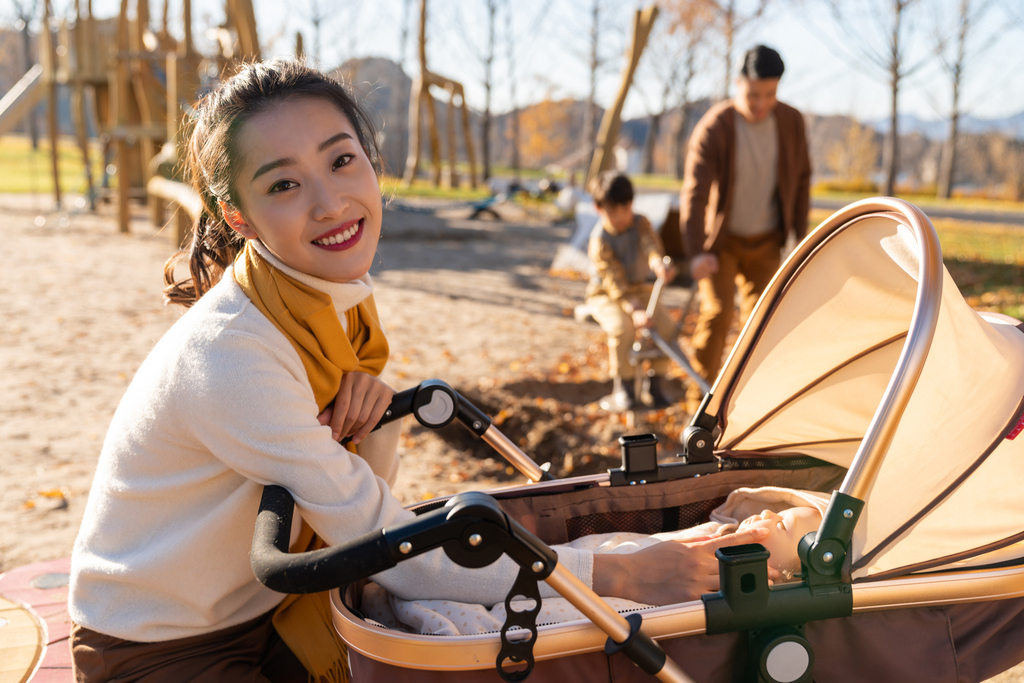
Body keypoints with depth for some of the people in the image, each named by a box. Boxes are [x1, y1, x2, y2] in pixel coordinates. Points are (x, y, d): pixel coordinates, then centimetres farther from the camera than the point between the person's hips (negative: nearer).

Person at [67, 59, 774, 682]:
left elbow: (362, 494, 1)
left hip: (268, 610, 6)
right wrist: (615, 574, -31)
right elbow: (394, 551, -29)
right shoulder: (231, 353, -31)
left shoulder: (344, 296, -7)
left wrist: (373, 425, -21)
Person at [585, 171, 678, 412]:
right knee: (622, 327, -34)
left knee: (666, 325, -21)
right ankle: (623, 389, -18)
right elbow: (615, 281, -27)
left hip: (641, 289, 4)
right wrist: (634, 310, -41)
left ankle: (657, 383, -4)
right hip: (605, 295, -4)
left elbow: (651, 245, -28)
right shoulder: (600, 241, -20)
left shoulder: (640, 224, -6)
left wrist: (658, 264, -53)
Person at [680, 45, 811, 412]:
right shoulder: (713, 128, -22)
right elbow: (694, 193, -27)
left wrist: (801, 235, 0)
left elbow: (801, 179, 3)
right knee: (717, 313, -12)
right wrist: (696, 252, -38)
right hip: (721, 239, -4)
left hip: (765, 241, 4)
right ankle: (700, 398, -1)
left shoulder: (791, 122, -9)